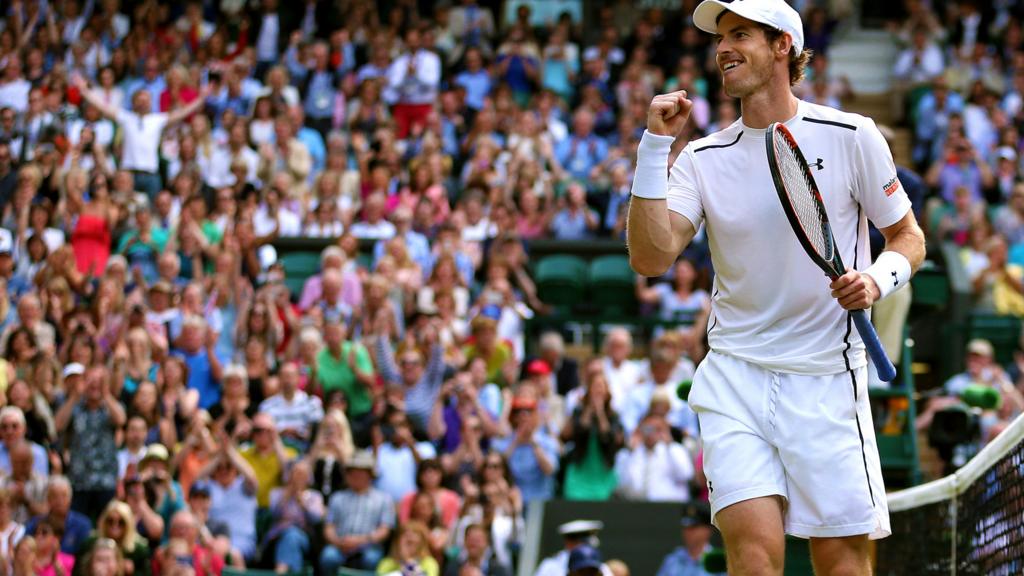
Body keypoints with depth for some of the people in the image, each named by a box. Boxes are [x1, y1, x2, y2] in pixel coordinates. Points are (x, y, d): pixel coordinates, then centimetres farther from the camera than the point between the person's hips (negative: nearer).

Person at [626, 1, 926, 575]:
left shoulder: (851, 136, -1)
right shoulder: (703, 157, 4)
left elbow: (908, 237, 8)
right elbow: (651, 257, -9)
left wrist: (878, 279, -13)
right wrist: (656, 145, -13)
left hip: (826, 377, -1)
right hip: (735, 376, 1)